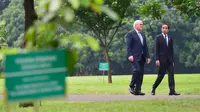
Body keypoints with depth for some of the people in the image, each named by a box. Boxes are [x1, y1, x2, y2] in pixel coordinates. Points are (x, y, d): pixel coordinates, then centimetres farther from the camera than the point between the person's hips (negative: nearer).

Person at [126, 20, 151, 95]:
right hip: (134, 57, -7)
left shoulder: (142, 35, 22)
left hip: (141, 57, 8)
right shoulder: (130, 34, -1)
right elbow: (128, 46, -9)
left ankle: (137, 90, 4)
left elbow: (145, 47, 22)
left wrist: (148, 56, 14)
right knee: (137, 70, -22)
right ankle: (131, 86, -6)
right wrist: (130, 55, -21)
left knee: (141, 73, 2)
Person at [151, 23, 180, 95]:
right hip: (162, 60, -4)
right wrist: (157, 60, -12)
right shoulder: (158, 38, 1)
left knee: (171, 74, -6)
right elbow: (156, 49, -4)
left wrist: (172, 60, 13)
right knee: (161, 75, -2)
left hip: (169, 60, 4)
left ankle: (172, 91, -8)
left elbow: (171, 50, 17)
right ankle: (153, 89, 14)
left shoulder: (170, 39, 15)